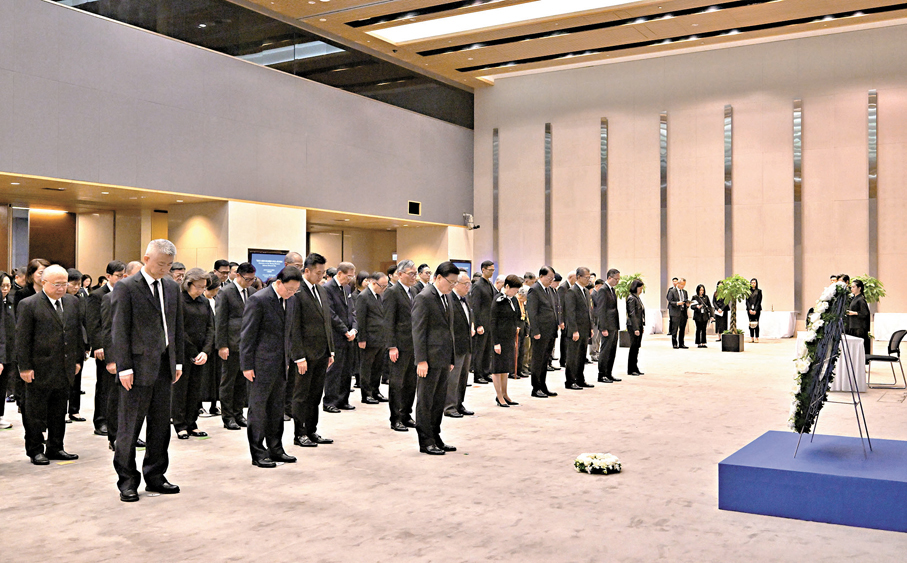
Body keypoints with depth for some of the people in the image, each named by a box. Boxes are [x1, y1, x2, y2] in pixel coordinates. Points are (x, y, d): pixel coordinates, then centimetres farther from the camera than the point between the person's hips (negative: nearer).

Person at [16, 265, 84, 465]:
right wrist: (25, 367, -12)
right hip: (39, 371, -5)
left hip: (64, 370, 5)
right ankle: (35, 450, 17)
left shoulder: (72, 302, 8)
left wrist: (77, 359, 12)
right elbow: (22, 339, -9)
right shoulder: (28, 305, -9)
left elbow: (77, 332, 14)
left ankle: (55, 448, 24)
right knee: (35, 414, 6)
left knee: (59, 412, 13)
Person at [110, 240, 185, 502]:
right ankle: (127, 481, 14)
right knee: (129, 426, 2)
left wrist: (178, 361, 13)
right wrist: (124, 367, -13)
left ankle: (155, 477, 23)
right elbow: (119, 330, -9)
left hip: (164, 366, 6)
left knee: (161, 424, 11)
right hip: (138, 366, -6)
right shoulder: (126, 288, -7)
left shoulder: (172, 286, 11)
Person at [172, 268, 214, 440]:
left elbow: (210, 327, 7)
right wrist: (193, 353, -13)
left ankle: (191, 424, 16)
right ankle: (180, 425, 11)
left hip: (200, 353, 5)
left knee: (195, 388, 8)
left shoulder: (204, 302, 10)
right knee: (180, 388, 2)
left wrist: (206, 351, -7)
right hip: (183, 352, -5)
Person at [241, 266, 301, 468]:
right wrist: (247, 366, -14)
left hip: (280, 364, 7)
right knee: (258, 408, 2)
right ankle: (258, 453, 11)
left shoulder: (289, 300, 8)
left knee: (276, 408, 14)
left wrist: (287, 359, 15)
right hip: (261, 365, -7)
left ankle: (275, 449, 24)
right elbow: (247, 335, -13)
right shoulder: (258, 300, -14)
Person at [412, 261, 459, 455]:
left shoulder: (445, 298, 16)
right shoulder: (424, 298, -11)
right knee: (425, 401, 0)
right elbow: (418, 331, -15)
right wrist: (421, 360, -19)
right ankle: (425, 441, 7)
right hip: (430, 359, -9)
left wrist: (450, 359, 18)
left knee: (439, 401, 14)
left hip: (443, 359, 9)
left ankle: (435, 438, 22)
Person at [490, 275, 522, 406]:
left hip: (510, 338, 8)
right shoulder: (498, 301, -13)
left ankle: (504, 394, 22)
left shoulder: (513, 300, 10)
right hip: (500, 337, -8)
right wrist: (496, 342, -17)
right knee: (498, 366, -1)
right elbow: (493, 322, -14)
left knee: (507, 366, 13)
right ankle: (499, 396, 6)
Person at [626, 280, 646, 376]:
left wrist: (642, 326, 15)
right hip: (633, 325, -9)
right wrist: (636, 328, -20)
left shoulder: (638, 297, 14)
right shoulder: (631, 298, -13)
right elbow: (632, 314, -17)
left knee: (636, 347, 10)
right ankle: (631, 370, 2)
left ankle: (635, 368, 16)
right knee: (634, 346, -4)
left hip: (639, 325, 9)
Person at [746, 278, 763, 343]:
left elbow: (759, 301, -2)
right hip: (750, 309, 3)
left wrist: (755, 310, -11)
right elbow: (747, 301, 5)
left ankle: (757, 337, -4)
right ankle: (751, 337, 3)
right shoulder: (748, 291, 12)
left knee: (756, 323, -7)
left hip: (757, 309, -3)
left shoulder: (759, 291, 5)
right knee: (751, 323, 1)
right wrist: (750, 309, -8)